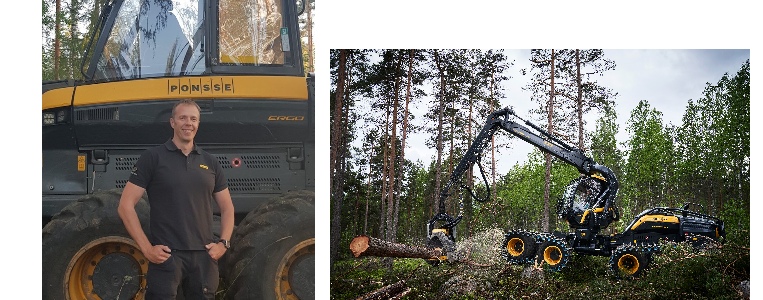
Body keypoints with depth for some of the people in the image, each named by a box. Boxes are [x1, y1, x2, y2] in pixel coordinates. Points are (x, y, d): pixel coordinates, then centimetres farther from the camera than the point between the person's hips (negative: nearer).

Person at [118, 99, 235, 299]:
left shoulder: (209, 162, 12)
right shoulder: (153, 157, -1)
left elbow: (227, 208, 19)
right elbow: (126, 206, -5)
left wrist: (223, 243, 3)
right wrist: (146, 248, -11)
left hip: (204, 256, 4)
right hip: (166, 255, -4)